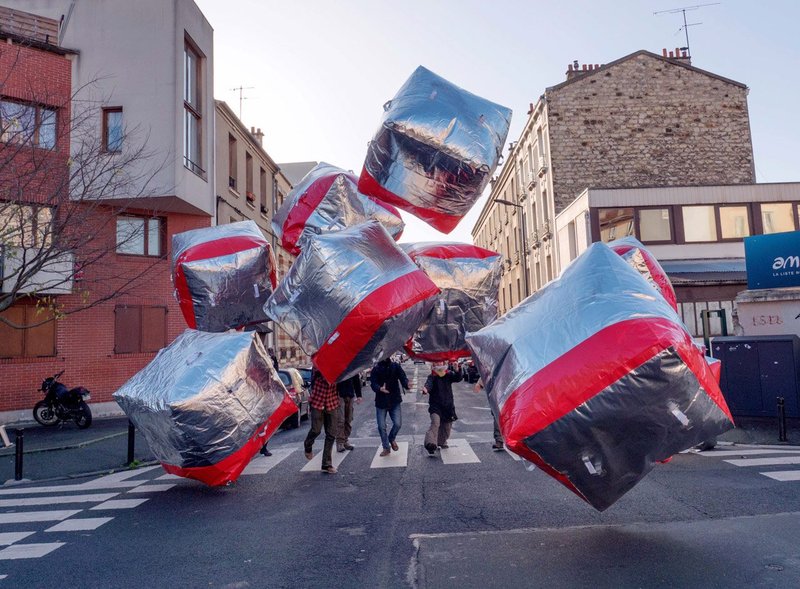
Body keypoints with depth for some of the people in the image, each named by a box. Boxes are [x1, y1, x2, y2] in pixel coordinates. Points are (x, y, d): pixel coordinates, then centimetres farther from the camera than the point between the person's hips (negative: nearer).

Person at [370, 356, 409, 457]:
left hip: (394, 400, 0)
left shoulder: (395, 366, -1)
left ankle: (391, 439, 24)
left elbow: (403, 378, -12)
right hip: (381, 401, 0)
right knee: (381, 426, 2)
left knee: (397, 423, -7)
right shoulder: (376, 369, -4)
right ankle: (386, 447, 22)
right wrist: (380, 388, -36)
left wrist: (407, 384, -35)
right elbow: (373, 384, -14)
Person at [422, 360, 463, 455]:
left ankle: (442, 442, 37)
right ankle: (431, 443, -31)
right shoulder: (432, 376, -7)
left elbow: (458, 378, -11)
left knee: (446, 425, 15)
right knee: (435, 422, -23)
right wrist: (426, 389, -48)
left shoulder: (449, 374, 3)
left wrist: (457, 371, -31)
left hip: (448, 405, 4)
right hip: (435, 405, -4)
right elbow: (429, 384, -25)